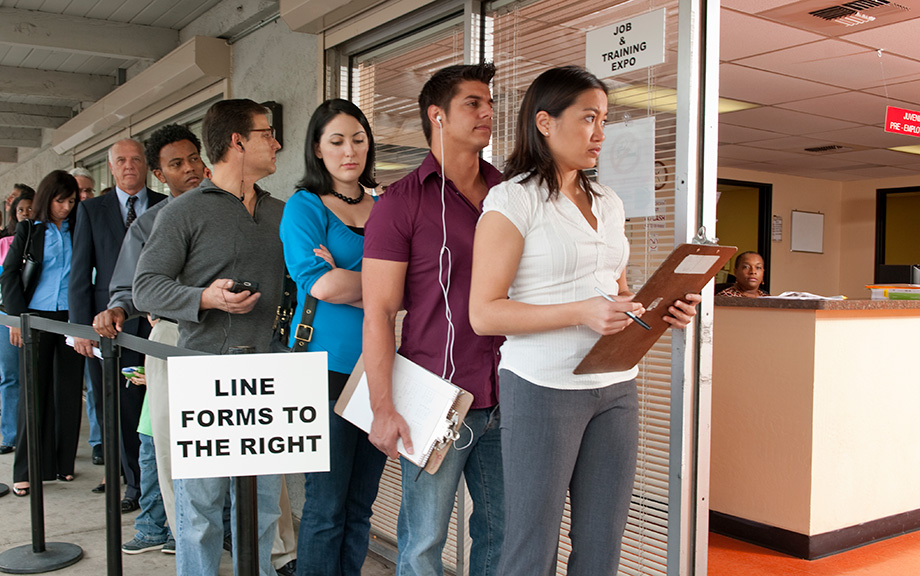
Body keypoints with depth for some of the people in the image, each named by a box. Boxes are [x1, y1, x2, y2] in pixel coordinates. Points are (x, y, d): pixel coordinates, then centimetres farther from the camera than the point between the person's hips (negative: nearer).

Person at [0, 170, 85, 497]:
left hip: (71, 318, 2)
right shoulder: (29, 231, 7)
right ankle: (26, 471, 5)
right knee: (34, 391, -1)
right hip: (37, 317, -1)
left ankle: (64, 462, 15)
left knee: (69, 390, 4)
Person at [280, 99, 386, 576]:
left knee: (361, 504, 12)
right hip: (327, 366, -5)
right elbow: (319, 283, -16)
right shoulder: (304, 206, -1)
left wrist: (347, 284, -11)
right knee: (326, 506, 1)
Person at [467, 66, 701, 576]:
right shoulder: (512, 199, -6)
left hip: (615, 386, 6)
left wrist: (664, 309, 2)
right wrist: (582, 312, -22)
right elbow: (483, 313, -12)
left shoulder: (608, 203, 14)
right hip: (544, 386, -6)